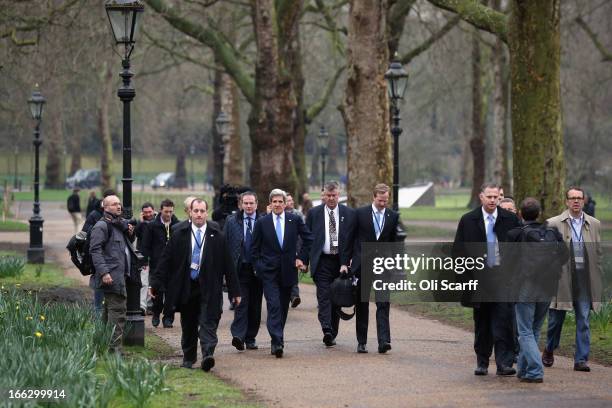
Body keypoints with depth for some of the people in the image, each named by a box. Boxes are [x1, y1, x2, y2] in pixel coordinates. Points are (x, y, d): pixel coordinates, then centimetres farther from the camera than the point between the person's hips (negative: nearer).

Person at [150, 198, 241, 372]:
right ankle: (188, 358, 25)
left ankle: (208, 355, -21)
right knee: (188, 325, 12)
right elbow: (166, 260, 3)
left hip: (209, 288, -2)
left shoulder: (217, 236, 0)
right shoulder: (179, 234, 2)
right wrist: (156, 284, -2)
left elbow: (227, 264, 2)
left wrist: (235, 291, 1)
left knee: (208, 323, -12)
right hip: (186, 287, 2)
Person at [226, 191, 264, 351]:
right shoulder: (231, 221, 5)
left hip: (258, 270, 1)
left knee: (255, 305, 7)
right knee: (241, 302, -11)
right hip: (239, 269, -1)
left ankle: (250, 338, 16)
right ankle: (238, 336, -19)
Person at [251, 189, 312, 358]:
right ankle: (277, 342, -19)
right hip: (269, 271, -2)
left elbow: (308, 239, 12)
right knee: (274, 305, -14)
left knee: (283, 306, 10)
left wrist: (302, 258, 5)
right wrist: (258, 266, -1)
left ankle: (278, 338, 25)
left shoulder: (295, 220, 2)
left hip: (288, 270, 2)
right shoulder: (262, 222, 0)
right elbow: (254, 248, 7)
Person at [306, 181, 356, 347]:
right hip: (321, 261, -1)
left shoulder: (349, 214, 5)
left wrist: (346, 262, -7)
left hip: (341, 262, 1)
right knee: (324, 296, -13)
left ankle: (332, 334, 15)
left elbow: (352, 239, 2)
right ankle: (327, 329, -25)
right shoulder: (314, 213, 5)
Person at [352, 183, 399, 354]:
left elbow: (394, 241, 11)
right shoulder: (361, 213, -1)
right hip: (363, 265, 0)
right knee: (362, 305, 7)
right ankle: (362, 342, 15)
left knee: (383, 304, -9)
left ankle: (384, 341, -14)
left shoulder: (393, 216, 5)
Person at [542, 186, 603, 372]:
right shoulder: (554, 224, -1)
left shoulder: (594, 224, 8)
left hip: (585, 280, 2)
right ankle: (549, 350, 32)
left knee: (583, 321, 0)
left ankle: (581, 360, 4)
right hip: (561, 279, -2)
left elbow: (598, 253, 12)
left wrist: (597, 278, 8)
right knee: (556, 319, 9)